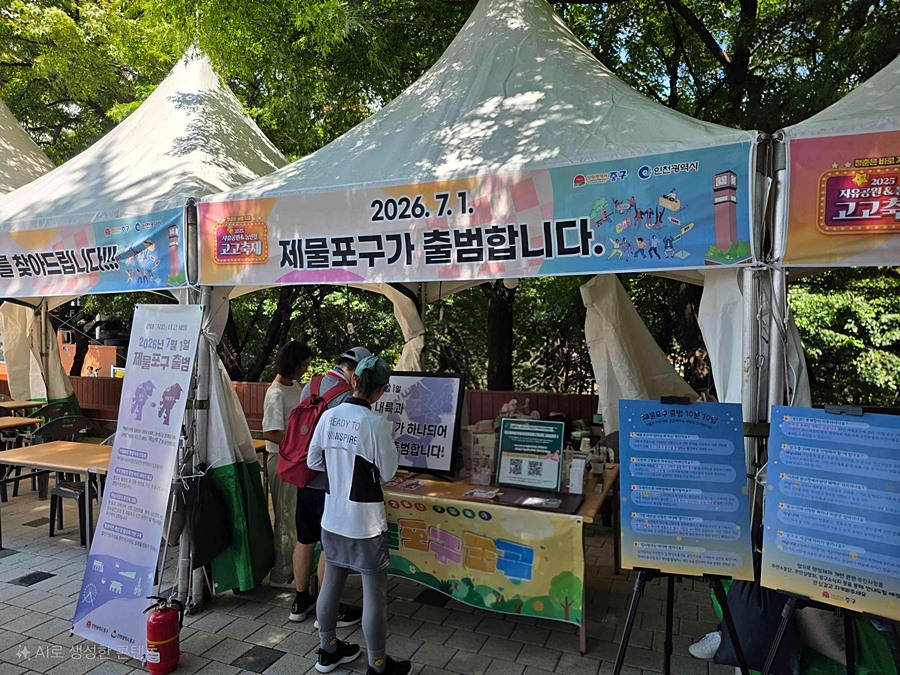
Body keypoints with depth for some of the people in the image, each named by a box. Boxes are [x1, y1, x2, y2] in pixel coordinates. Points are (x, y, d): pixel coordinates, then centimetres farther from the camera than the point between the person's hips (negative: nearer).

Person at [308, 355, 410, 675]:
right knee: (375, 593, 8)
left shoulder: (328, 416, -4)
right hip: (365, 522, -6)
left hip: (332, 518, 6)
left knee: (331, 583, 20)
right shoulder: (376, 423, -20)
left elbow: (313, 462, 6)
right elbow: (388, 472, -11)